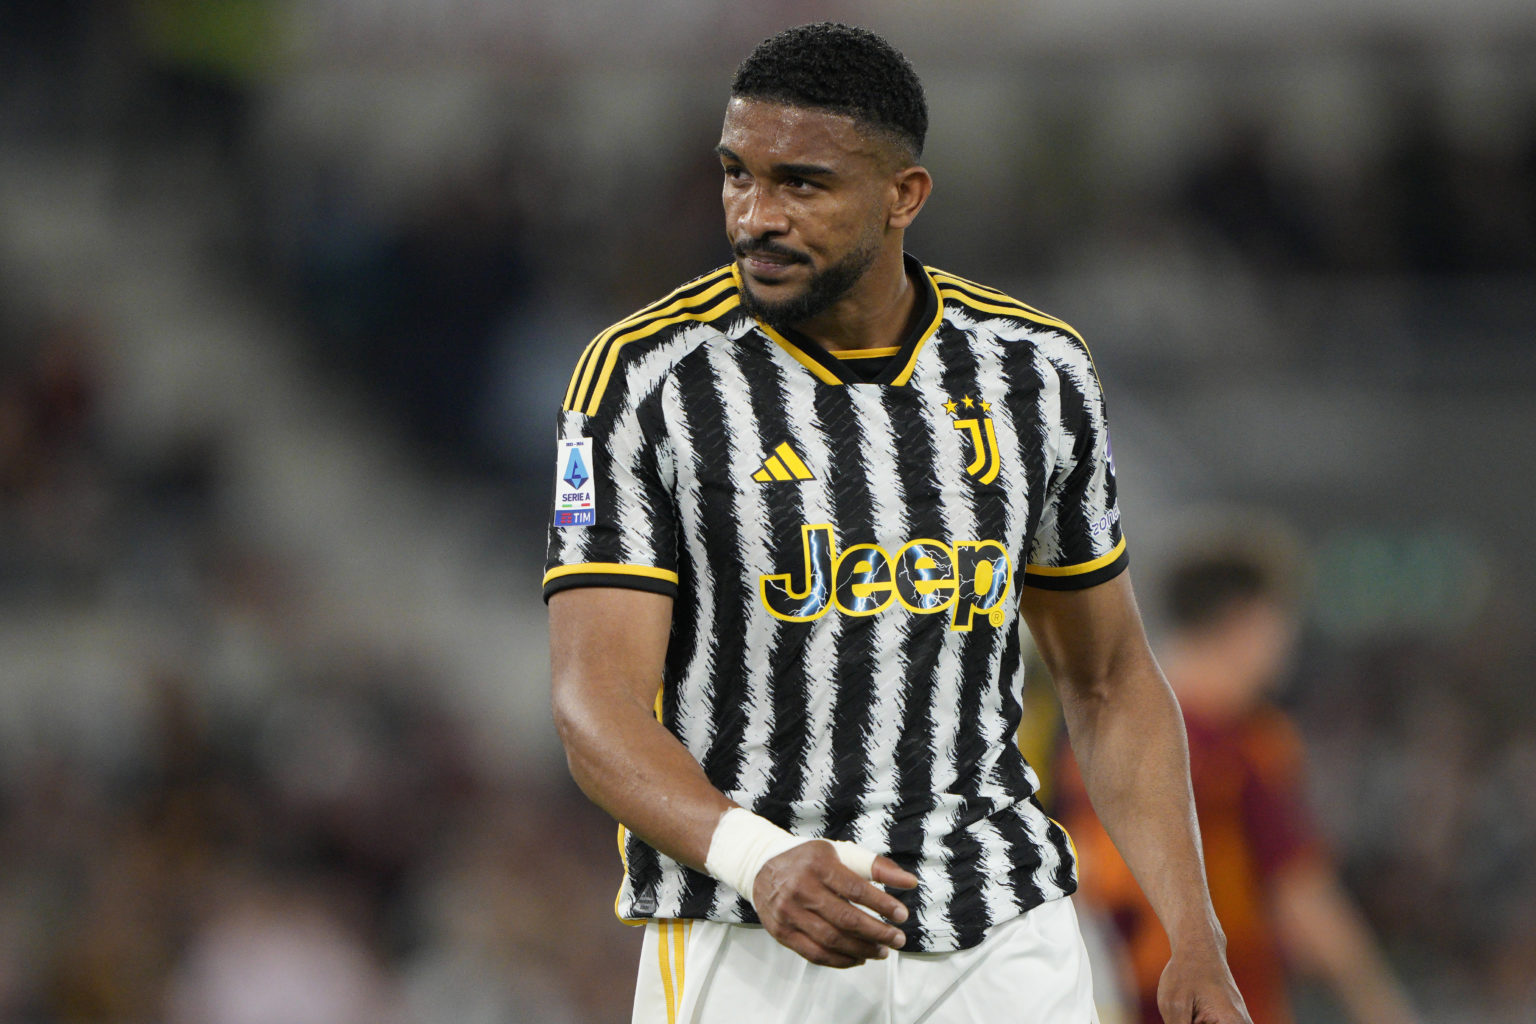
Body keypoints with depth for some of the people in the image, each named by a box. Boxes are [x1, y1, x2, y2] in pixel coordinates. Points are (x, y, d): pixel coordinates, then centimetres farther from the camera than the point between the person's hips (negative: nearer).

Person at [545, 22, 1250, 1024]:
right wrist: (759, 861, -30)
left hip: (1003, 939, 3)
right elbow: (600, 706, -12)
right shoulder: (644, 377, -6)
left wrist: (1196, 941, 5)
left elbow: (1111, 681, 14)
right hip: (744, 938, -3)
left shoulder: (1039, 370, 5)